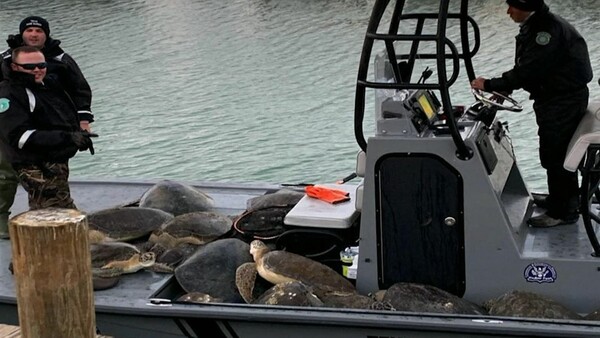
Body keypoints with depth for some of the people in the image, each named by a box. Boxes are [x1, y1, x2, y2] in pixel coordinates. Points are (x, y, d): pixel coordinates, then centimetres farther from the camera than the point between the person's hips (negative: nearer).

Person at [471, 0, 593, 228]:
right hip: (552, 97, 10)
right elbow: (525, 68, 11)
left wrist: (489, 85, -20)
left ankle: (562, 211, 9)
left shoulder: (549, 30, -26)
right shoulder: (534, 26, 5)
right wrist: (504, 89, -1)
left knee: (555, 154, -2)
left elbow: (527, 70, -28)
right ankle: (560, 198, 36)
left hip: (565, 100, -10)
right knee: (556, 151, 20)